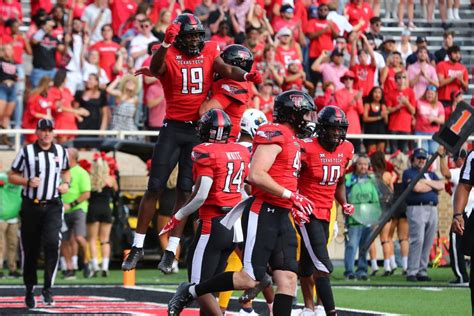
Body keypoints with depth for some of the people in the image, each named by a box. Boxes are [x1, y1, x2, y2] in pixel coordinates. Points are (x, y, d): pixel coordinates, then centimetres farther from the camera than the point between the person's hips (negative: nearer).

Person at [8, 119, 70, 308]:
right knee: (30, 250, 5)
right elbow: (12, 176, 1)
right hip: (31, 206, -1)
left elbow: (65, 171, 25)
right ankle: (29, 289, 22)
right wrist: (28, 182, -17)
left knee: (52, 243, -19)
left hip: (53, 207, 1)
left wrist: (66, 183, 4)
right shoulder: (26, 152, -2)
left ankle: (47, 288, -13)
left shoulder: (61, 152, 8)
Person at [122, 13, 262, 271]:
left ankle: (171, 249, 14)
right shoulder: (169, 55, -7)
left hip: (198, 129, 3)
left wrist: (246, 75, -33)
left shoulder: (209, 52, 3)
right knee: (155, 187, -1)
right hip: (173, 127, -3)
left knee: (184, 190, 7)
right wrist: (166, 44, -46)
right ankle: (138, 246, 6)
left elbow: (226, 70, -12)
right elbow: (155, 68, -28)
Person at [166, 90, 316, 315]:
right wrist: (290, 195, -18)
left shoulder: (291, 140, 19)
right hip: (263, 212, -10)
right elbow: (256, 175, -21)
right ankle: (189, 292, 7)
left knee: (288, 278, 0)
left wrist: (293, 204, 14)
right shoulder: (275, 134, -11)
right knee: (250, 278, -8)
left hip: (281, 216, 10)